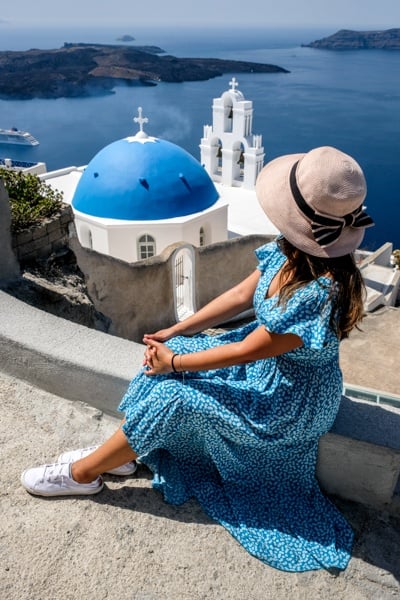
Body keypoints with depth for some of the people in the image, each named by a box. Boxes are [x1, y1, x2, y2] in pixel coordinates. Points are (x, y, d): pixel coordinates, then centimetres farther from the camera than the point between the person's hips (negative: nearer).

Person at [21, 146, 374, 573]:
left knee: (175, 395, -14)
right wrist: (173, 333, -3)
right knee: (170, 351, -3)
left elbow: (245, 351, -27)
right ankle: (126, 451, 13)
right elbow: (241, 295, -2)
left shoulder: (320, 293, -36)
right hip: (267, 357, 7)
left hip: (291, 398, -7)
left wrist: (173, 363, -14)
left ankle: (82, 473, 7)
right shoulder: (290, 250, -12)